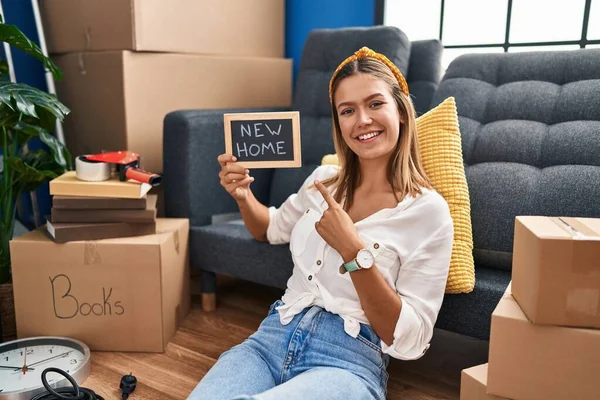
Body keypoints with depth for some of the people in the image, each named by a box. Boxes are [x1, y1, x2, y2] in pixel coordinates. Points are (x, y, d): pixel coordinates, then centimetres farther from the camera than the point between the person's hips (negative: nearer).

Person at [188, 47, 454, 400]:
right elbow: (272, 230, 29)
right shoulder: (324, 180, 10)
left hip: (349, 358, -4)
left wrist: (355, 251, -20)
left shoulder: (429, 211, -6)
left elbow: (409, 341, -9)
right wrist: (244, 196, 7)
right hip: (274, 336, 5)